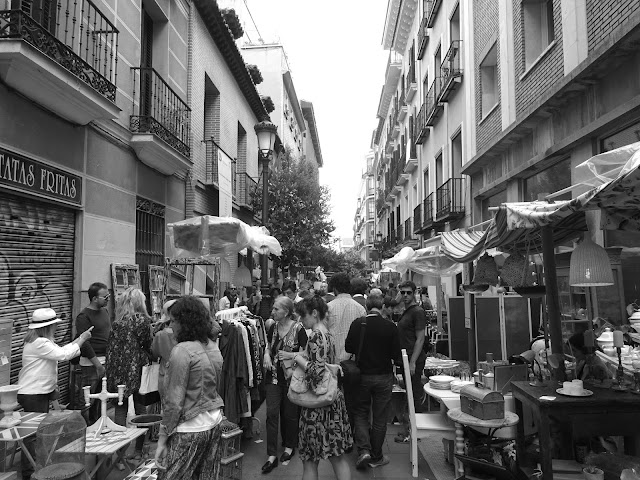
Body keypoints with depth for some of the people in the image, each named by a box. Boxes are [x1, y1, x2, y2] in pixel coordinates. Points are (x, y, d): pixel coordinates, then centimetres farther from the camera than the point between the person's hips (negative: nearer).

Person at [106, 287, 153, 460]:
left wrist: (111, 373, 14)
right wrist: (149, 358, 11)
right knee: (140, 409, 8)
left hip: (118, 371, 3)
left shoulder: (117, 322, 3)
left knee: (120, 409, 11)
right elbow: (148, 346, -6)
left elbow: (111, 349, 6)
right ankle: (138, 451, 15)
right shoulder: (143, 320, -9)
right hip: (137, 370, -3)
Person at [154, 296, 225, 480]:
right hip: (214, 423, 8)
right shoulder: (213, 347, 6)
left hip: (190, 429, -8)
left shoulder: (182, 351, -17)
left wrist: (162, 438, -11)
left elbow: (174, 401, -16)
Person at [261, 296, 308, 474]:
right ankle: (272, 456, 6)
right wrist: (266, 354, -2)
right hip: (273, 376, 4)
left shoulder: (298, 328, -14)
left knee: (290, 413, 11)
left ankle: (290, 446, 34)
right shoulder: (274, 327, 2)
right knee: (272, 413, -1)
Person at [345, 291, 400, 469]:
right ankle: (376, 457, 22)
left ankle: (363, 449, 3)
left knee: (360, 413, 17)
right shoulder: (390, 326, -13)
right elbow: (396, 354, -8)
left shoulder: (357, 324, -11)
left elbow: (348, 348, -4)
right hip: (384, 376, 0)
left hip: (362, 375, 0)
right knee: (379, 418, 11)